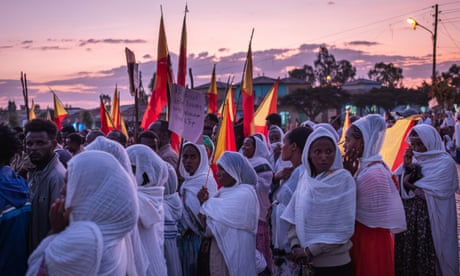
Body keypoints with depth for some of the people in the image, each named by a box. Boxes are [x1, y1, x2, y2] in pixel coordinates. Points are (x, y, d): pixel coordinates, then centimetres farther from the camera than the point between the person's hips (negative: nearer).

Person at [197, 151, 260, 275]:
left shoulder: (244, 195, -16)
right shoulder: (225, 192, 9)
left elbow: (216, 225, -17)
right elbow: (209, 226, 10)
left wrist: (206, 205, -1)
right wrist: (205, 203, -4)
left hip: (234, 255, -8)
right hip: (219, 252, 8)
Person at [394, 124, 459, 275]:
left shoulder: (445, 163, -10)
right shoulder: (414, 159, 9)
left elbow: (435, 193, -17)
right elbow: (403, 191, 4)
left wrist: (411, 184, -7)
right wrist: (407, 167, -7)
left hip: (430, 221, -6)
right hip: (408, 217, 6)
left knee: (427, 260, 0)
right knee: (406, 257, 10)